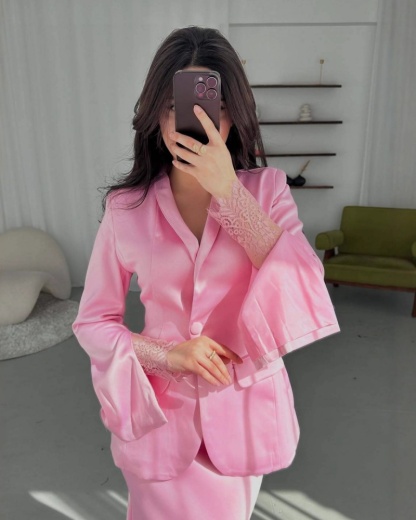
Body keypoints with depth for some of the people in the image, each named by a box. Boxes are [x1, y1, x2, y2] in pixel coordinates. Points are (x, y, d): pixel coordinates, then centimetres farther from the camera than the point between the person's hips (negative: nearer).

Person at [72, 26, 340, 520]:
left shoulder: (266, 188, -8)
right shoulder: (126, 208, -9)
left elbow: (301, 291, -22)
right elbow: (93, 321, -3)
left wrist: (229, 191, -28)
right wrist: (168, 355, -19)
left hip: (245, 404, 1)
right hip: (162, 407, 0)